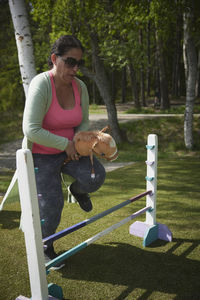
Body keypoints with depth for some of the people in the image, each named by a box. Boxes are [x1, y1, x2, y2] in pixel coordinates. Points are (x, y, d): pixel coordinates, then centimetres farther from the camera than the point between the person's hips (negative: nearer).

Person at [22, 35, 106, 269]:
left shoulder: (79, 87, -5)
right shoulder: (41, 85, -23)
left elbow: (84, 123, 6)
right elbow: (31, 130, -29)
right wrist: (65, 144, -23)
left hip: (69, 148, 4)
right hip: (41, 154, -4)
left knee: (95, 175, -20)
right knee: (50, 205, -6)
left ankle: (77, 190, 18)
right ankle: (44, 246, 25)